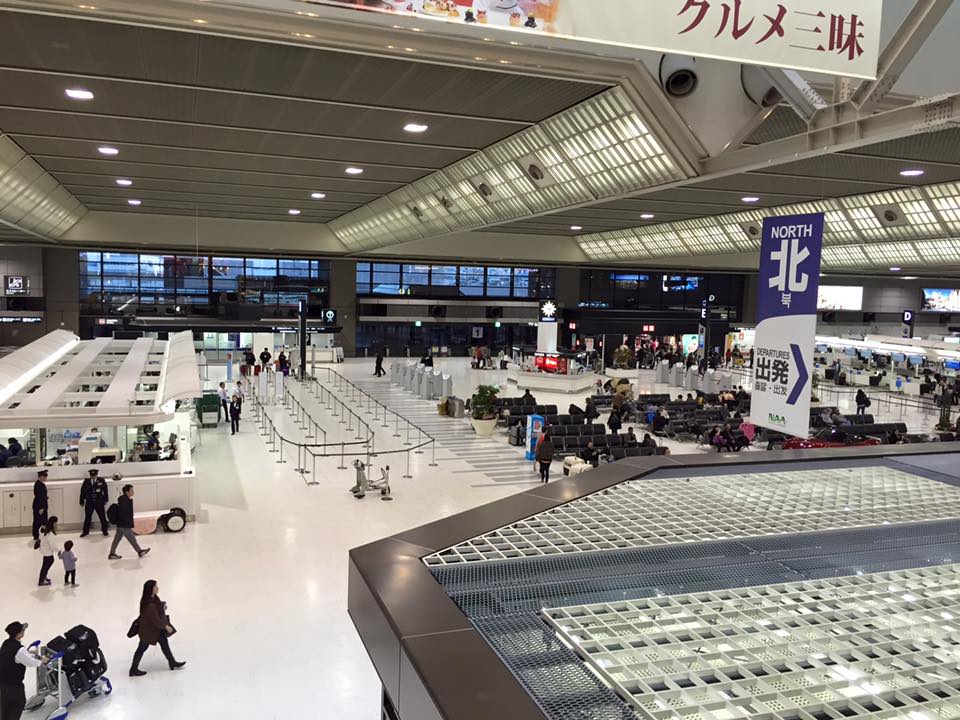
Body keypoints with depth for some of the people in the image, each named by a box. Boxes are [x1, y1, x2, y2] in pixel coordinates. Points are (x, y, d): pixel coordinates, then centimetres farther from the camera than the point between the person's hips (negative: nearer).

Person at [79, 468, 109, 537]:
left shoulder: (101, 481, -3)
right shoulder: (86, 481, -2)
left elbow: (105, 490, 3)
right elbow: (82, 491, 4)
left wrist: (105, 500, 4)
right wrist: (82, 501, 3)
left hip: (99, 502, -1)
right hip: (89, 502, 1)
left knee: (102, 517, 6)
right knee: (87, 517, 7)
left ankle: (105, 530, 22)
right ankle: (85, 531, 23)